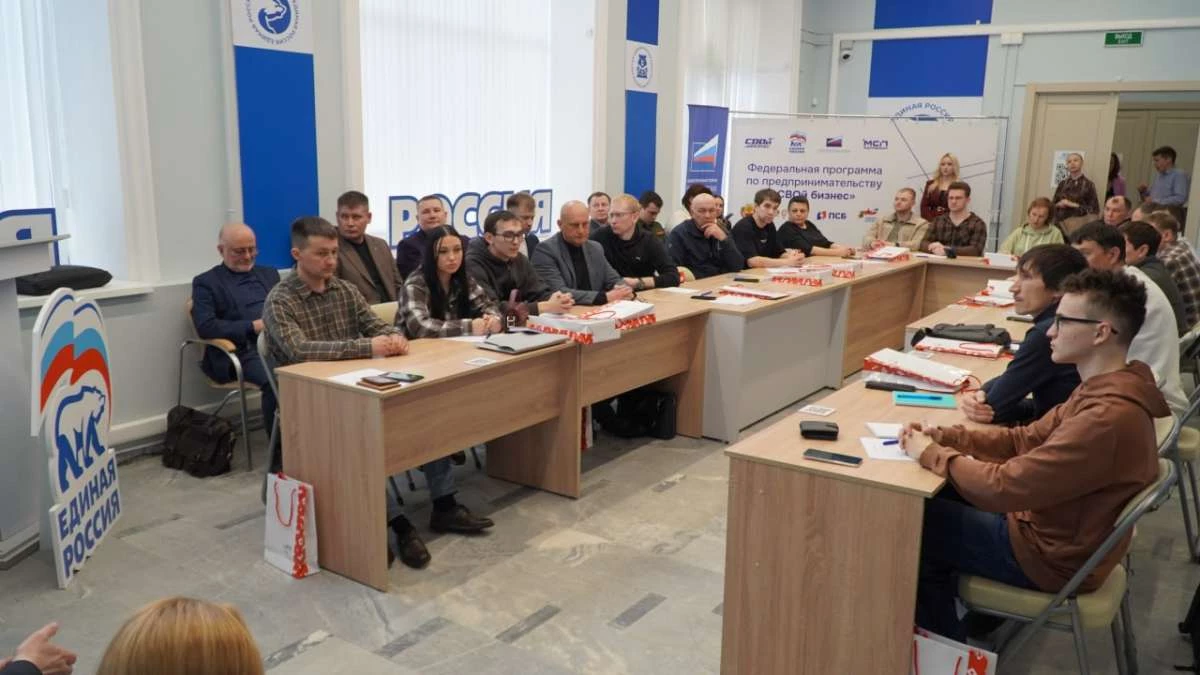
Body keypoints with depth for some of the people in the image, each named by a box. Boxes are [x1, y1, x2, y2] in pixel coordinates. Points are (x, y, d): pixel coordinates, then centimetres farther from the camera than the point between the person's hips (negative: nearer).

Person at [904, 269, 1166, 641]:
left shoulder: (1107, 418, -34)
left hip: (1052, 555, -9)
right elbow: (1025, 439, 5)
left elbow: (1004, 487, -30)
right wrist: (943, 436, -6)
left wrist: (932, 454, -15)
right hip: (1055, 529, 9)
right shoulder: (1108, 390, -1)